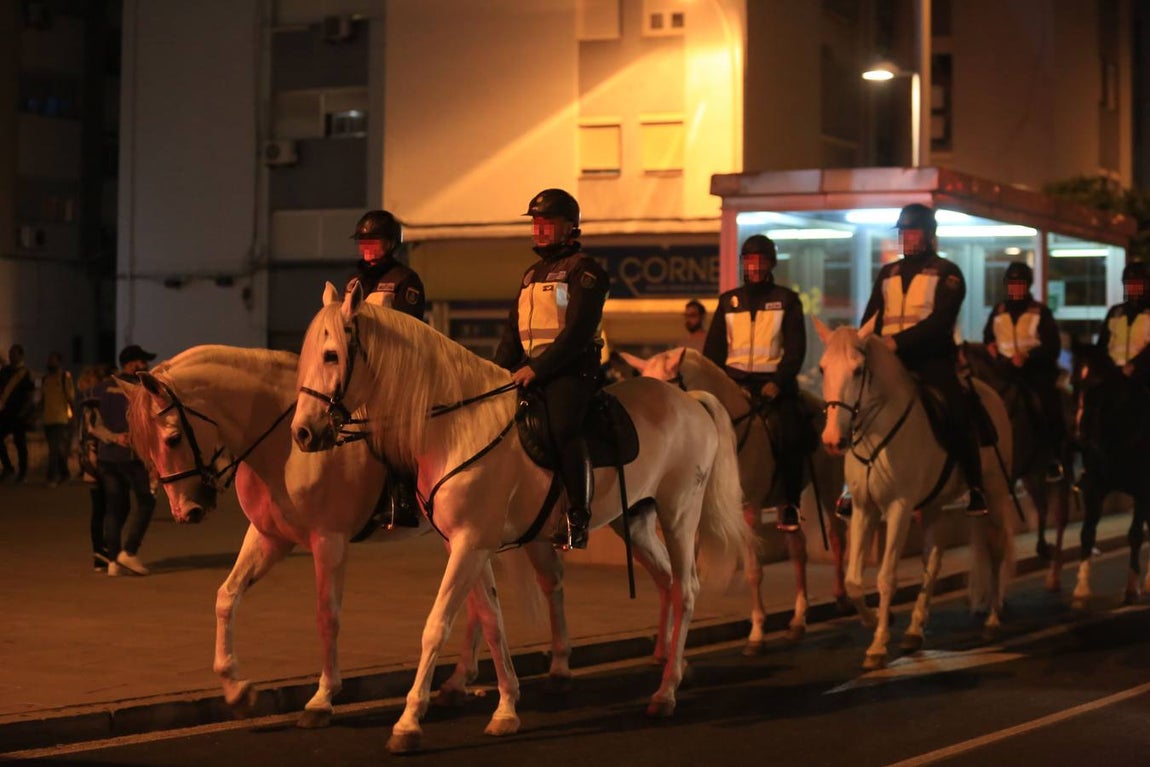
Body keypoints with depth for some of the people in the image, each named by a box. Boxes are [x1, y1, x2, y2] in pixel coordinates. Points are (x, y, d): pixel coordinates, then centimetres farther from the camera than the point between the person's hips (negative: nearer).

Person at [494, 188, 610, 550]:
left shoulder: (584, 270, -3)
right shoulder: (532, 274, 22)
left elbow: (579, 330, -14)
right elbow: (513, 331, 22)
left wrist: (537, 368, -21)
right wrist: (498, 372, 5)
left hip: (571, 370, -8)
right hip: (531, 370, 8)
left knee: (563, 427, -28)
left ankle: (577, 520, -23)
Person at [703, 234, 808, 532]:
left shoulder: (787, 300, 7)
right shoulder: (728, 301, 14)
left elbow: (795, 348, -1)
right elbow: (713, 349, 12)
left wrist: (778, 383, -15)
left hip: (774, 381, -2)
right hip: (734, 380, 2)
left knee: (790, 435, -25)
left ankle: (790, 503, -12)